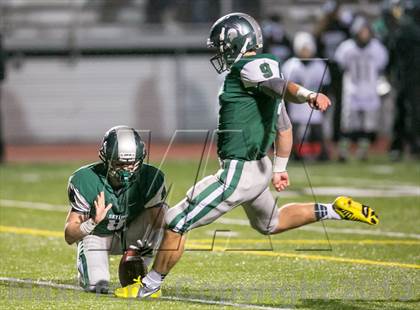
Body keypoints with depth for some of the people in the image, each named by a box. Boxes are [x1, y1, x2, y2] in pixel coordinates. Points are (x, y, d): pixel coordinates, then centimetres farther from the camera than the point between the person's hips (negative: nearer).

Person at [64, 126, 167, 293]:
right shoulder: (85, 181, -29)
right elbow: (69, 237, -26)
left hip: (131, 234, 1)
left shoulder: (150, 178, -26)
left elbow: (158, 226, -23)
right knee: (97, 285, -20)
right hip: (96, 234, -1)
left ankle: (135, 271, -8)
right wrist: (93, 222, -46)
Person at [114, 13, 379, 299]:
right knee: (269, 223, 34)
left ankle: (150, 285, 10)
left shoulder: (250, 68, -14)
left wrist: (309, 96, -53)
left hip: (238, 173, -10)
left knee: (177, 222, -2)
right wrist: (280, 167, 29)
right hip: (259, 167, 10)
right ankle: (334, 211, 24)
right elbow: (285, 127, 21)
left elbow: (281, 86, -33)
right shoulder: (264, 70, 14)